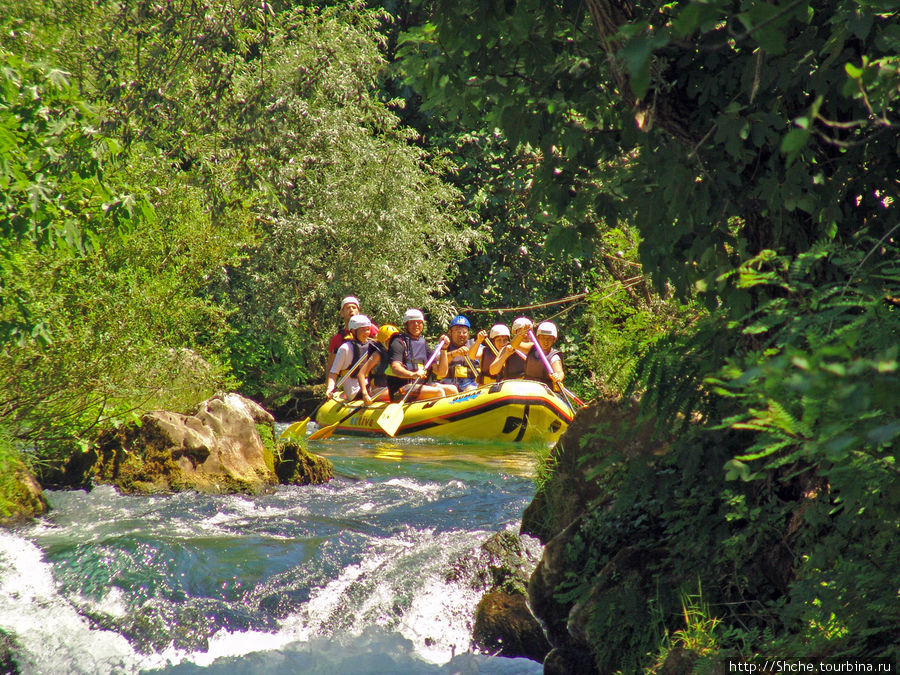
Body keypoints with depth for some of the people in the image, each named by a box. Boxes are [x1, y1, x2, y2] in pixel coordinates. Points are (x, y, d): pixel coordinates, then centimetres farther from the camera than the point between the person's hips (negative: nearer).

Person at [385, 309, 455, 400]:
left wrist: (443, 349, 5)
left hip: (419, 387, 8)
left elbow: (442, 373, 15)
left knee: (452, 389, -9)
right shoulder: (398, 343, -2)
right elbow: (395, 368, -21)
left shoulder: (423, 345, 19)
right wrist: (413, 374, -40)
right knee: (438, 391, -25)